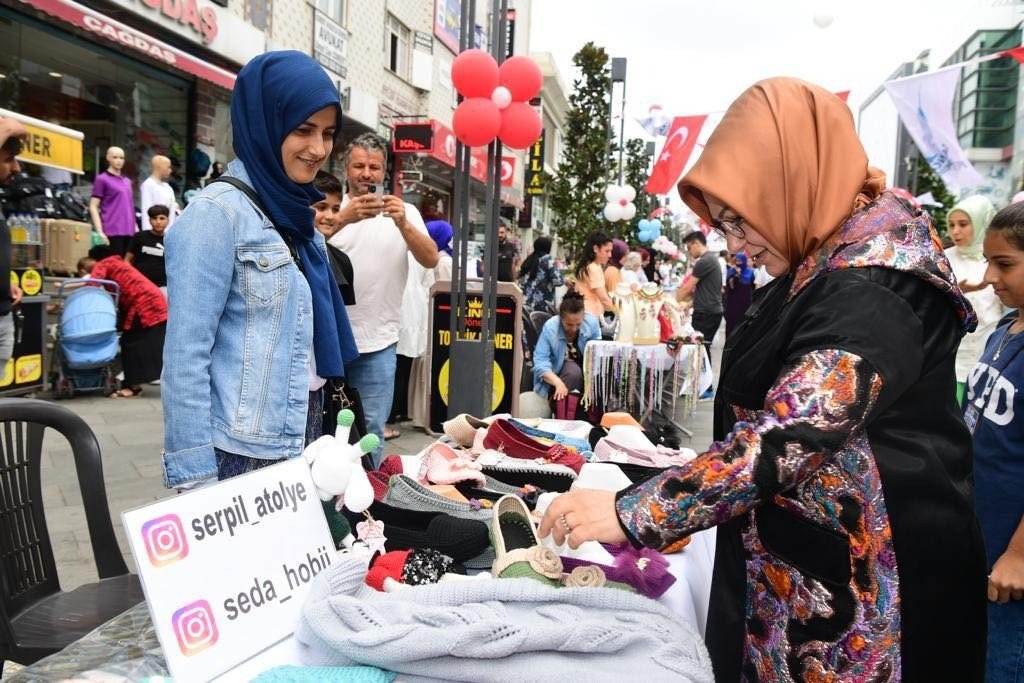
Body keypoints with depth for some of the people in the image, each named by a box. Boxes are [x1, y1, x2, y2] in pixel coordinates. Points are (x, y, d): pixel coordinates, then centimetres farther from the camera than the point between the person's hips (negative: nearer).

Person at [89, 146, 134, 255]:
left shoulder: (127, 181, 18)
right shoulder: (102, 179, 1)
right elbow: (93, 207, -3)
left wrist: (136, 228, 16)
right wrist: (100, 232, -12)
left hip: (129, 231, 6)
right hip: (112, 232, -6)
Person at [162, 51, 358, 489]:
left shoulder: (295, 212, 9)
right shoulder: (218, 213, -14)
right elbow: (185, 356, -17)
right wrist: (194, 479, -18)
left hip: (302, 440, 7)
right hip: (243, 452, -7)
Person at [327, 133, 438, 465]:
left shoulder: (405, 212, 6)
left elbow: (431, 260, -6)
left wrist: (403, 223, -23)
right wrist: (343, 219, -30)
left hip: (378, 341, 1)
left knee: (371, 427, 7)